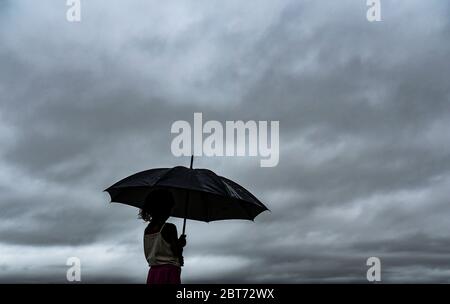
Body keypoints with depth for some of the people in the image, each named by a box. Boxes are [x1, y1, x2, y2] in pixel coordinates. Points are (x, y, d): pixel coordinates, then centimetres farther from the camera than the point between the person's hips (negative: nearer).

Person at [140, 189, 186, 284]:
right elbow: (177, 251, -12)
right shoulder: (169, 228, -9)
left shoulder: (147, 230, 12)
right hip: (169, 272, -7)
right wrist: (181, 243, 10)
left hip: (152, 273, 7)